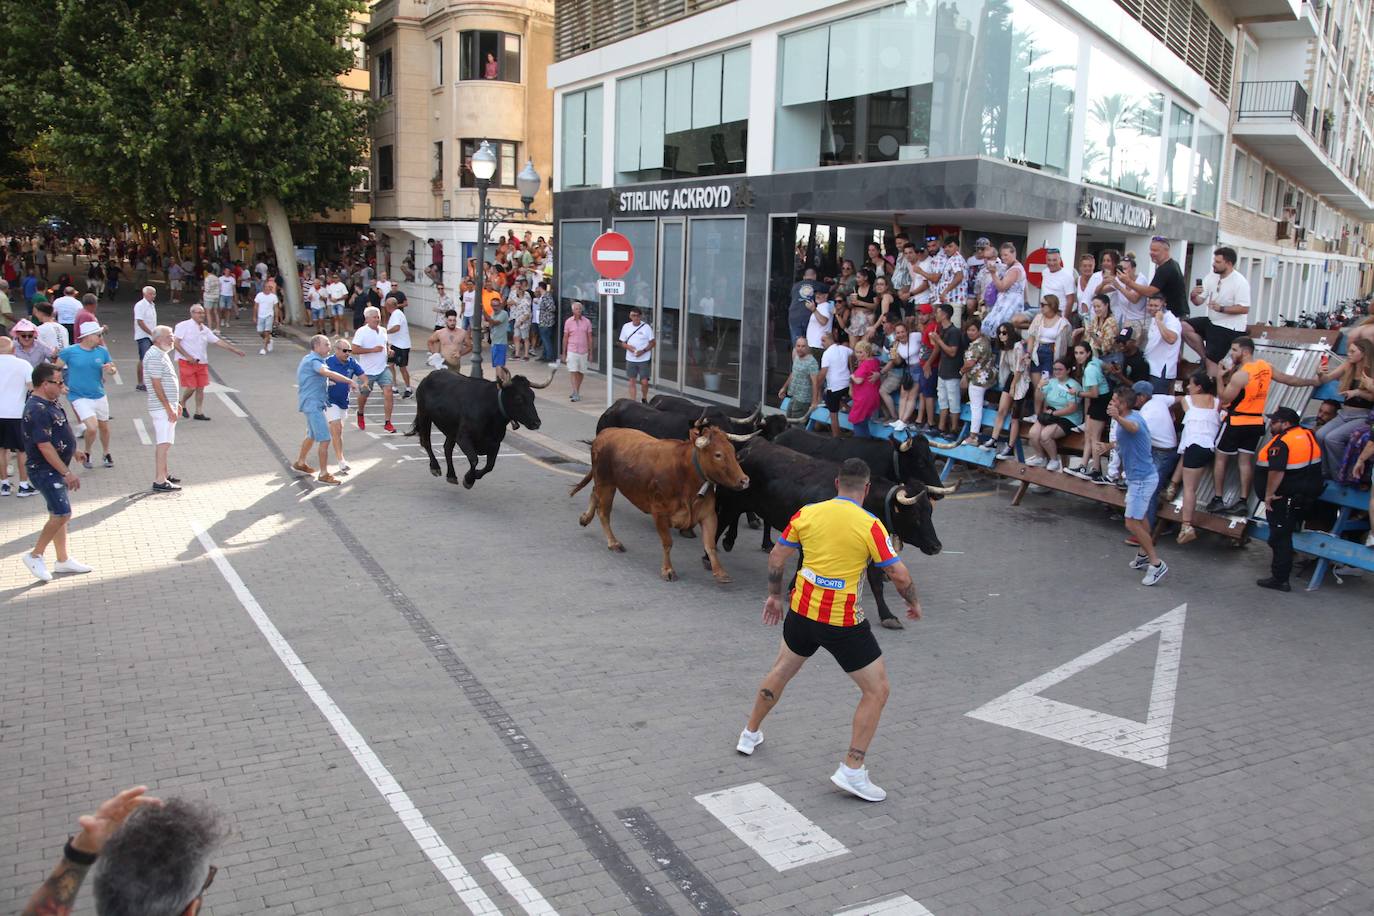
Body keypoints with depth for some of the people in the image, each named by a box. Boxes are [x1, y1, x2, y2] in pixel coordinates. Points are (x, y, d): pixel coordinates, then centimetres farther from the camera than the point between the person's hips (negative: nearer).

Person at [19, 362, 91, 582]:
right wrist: (67, 473, -26)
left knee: (59, 514, 14)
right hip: (44, 470, -10)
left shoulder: (49, 403, 8)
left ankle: (63, 560, 21)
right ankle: (35, 556, 3)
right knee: (61, 514, -12)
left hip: (56, 468, 10)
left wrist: (73, 450, 32)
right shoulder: (37, 411, -24)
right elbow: (45, 447, -26)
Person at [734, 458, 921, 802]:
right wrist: (913, 603, 6)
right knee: (877, 691, 10)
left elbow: (777, 557, 5)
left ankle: (750, 735, 44)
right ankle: (852, 770, 7)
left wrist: (775, 596, 19)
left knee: (781, 670, 29)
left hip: (802, 611, 5)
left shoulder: (807, 513, -2)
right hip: (844, 624, -5)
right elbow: (899, 574, -13)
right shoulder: (870, 525, -14)